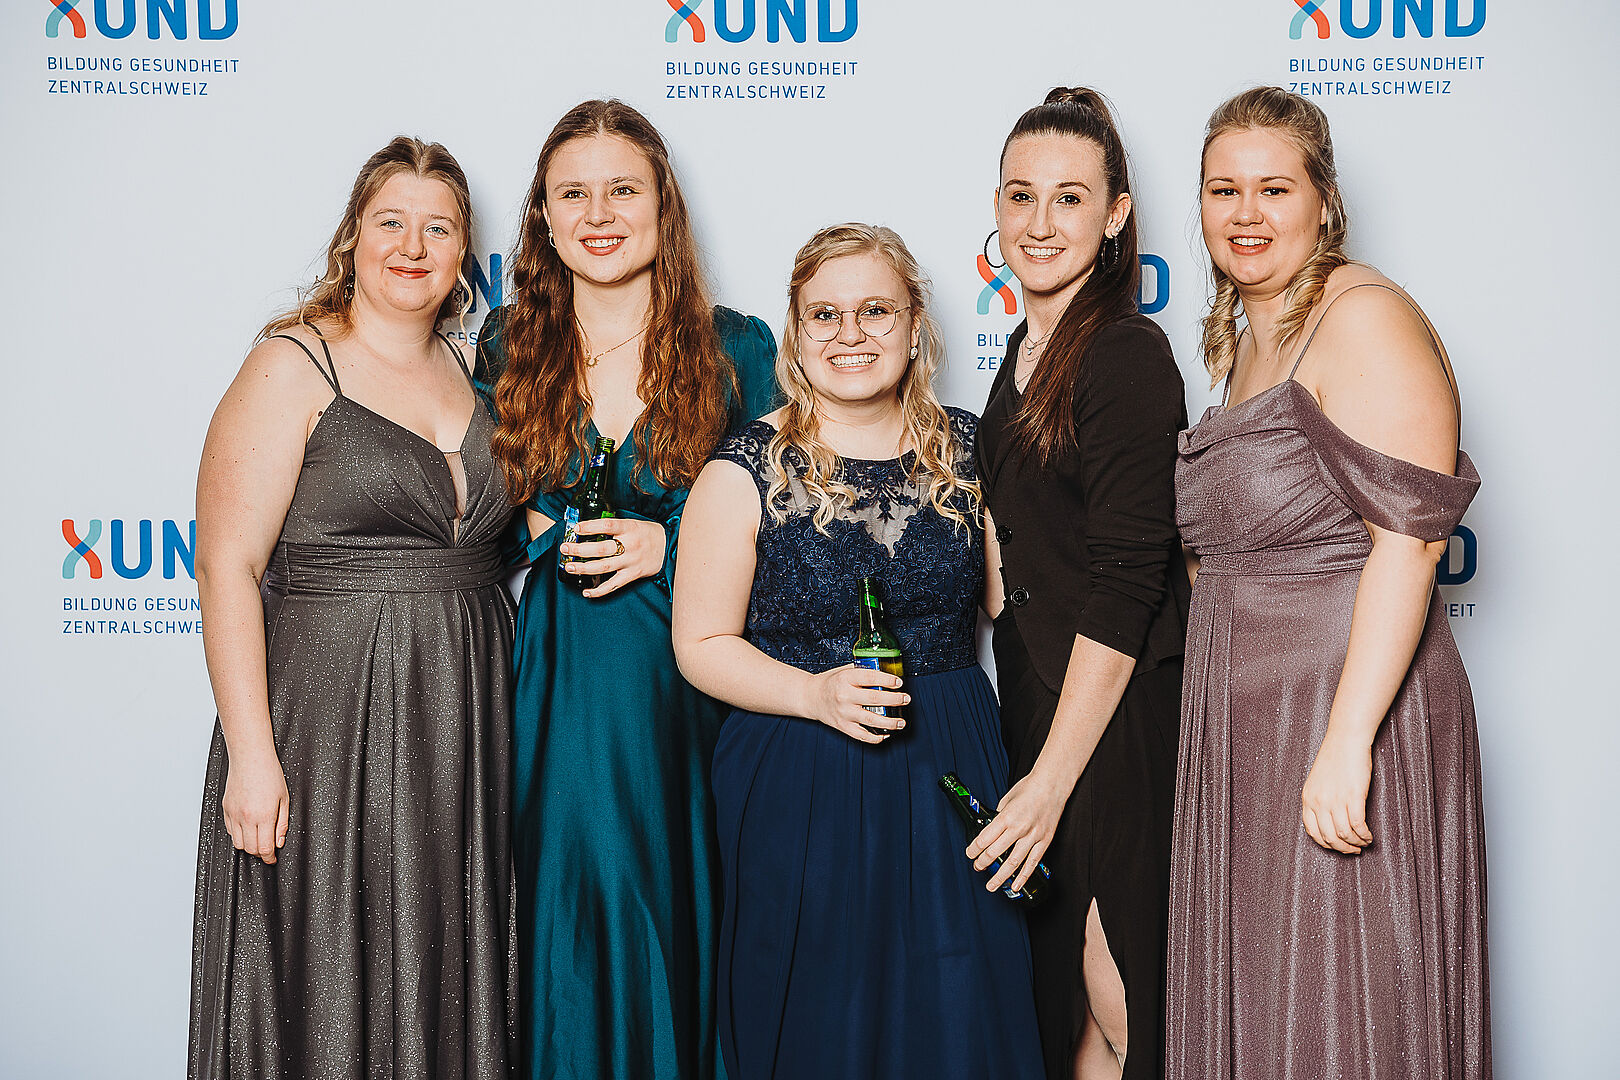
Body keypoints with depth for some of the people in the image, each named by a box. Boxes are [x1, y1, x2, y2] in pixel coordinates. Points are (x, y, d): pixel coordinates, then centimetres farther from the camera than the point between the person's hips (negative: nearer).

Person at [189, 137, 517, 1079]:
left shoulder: (468, 369, 11)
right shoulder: (293, 368, -7)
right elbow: (228, 566, -13)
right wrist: (251, 753, -18)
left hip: (462, 721, 6)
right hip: (330, 714, -5)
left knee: (444, 981, 14)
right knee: (324, 991, 4)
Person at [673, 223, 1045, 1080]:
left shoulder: (967, 449, 3)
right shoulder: (746, 471, -6)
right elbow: (701, 643, -4)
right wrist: (817, 694, -20)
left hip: (951, 771, 3)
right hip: (799, 785, -3)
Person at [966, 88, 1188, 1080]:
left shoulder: (1127, 355, -16)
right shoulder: (1029, 346, 11)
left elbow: (1125, 586, -20)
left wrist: (1052, 779, -20)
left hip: (1119, 712, -8)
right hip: (1037, 685, 8)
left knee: (1112, 995, 3)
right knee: (1051, 970, 18)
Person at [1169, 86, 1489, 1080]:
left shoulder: (1364, 318, -12)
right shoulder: (1245, 338, 16)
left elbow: (1408, 538, -21)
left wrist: (1346, 741, -26)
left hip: (1346, 710, -9)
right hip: (1248, 730, 9)